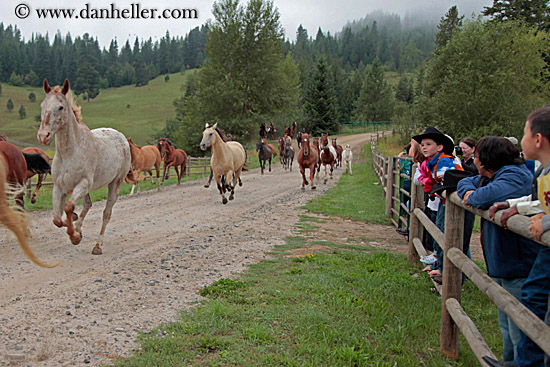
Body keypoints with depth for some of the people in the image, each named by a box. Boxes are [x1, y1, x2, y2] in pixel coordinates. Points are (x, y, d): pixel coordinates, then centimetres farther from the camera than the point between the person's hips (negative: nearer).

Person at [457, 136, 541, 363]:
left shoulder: (514, 176, -18)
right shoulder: (497, 175, 12)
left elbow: (491, 195, -39)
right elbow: (468, 183, 23)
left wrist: (473, 197, -16)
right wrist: (468, 191, -1)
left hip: (519, 270, -11)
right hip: (503, 267, 11)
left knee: (520, 335, -4)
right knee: (507, 330, 23)